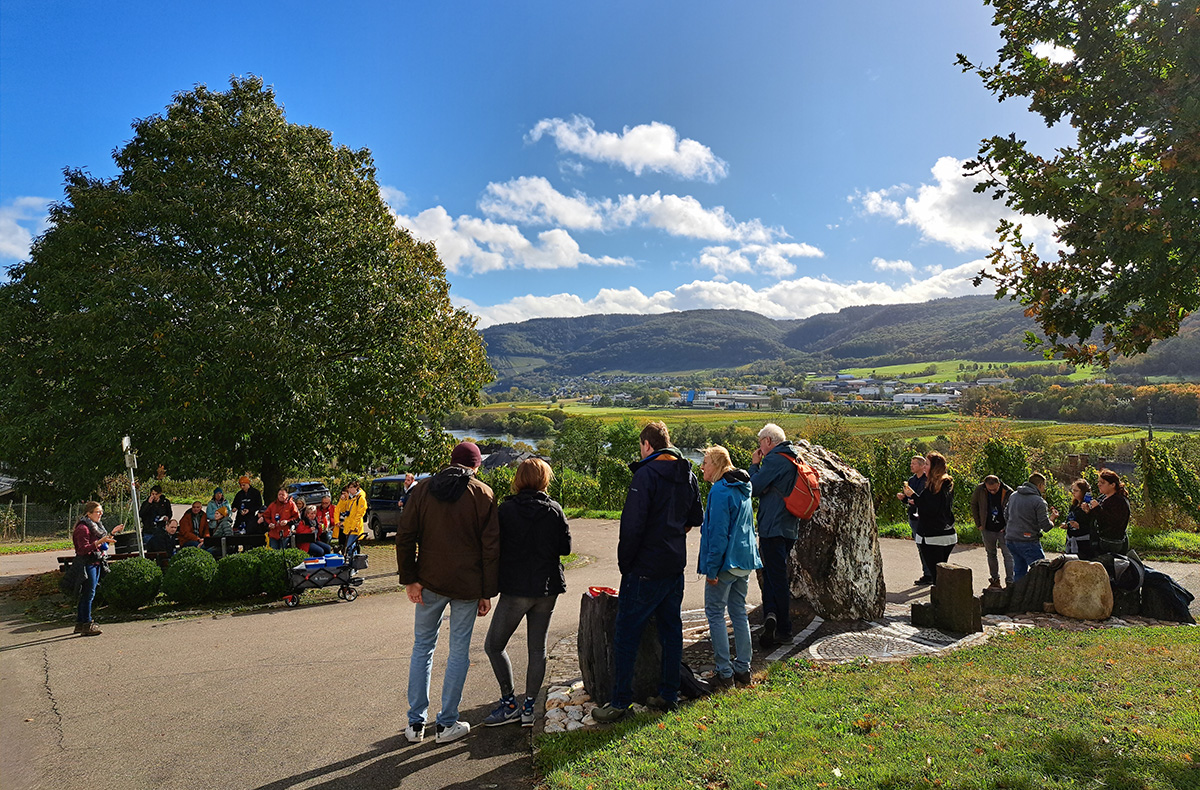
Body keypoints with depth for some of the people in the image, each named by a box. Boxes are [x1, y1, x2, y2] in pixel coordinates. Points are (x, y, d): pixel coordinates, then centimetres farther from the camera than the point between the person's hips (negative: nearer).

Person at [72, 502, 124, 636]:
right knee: (88, 593, -7)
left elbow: (102, 545, 23)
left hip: (95, 563, 10)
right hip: (87, 564, -10)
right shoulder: (83, 528, -15)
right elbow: (83, 549, -22)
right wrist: (100, 541, -30)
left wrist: (112, 533, 15)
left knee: (86, 594, 14)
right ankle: (86, 625, -3)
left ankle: (80, 623, 21)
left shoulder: (95, 526, 16)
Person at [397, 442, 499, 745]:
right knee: (459, 651, 9)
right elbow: (491, 546, -5)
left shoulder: (423, 490, 2)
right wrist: (487, 592, -1)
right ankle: (447, 724, 16)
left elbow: (405, 537, -3)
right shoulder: (483, 494, -3)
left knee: (422, 647, 15)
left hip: (430, 583, 2)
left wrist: (409, 579, 0)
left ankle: (415, 723, 20)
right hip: (467, 584, -2)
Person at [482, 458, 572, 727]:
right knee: (537, 647, 12)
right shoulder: (554, 510, -2)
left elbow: (495, 547, -8)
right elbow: (566, 547, 3)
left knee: (494, 645, 10)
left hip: (516, 588, -4)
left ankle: (509, 703, 11)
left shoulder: (505, 510, -9)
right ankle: (529, 707, 17)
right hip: (548, 588, 4)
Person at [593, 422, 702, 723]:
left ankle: (620, 702, 7)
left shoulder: (646, 474, -16)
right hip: (675, 566, 8)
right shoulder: (688, 475, 8)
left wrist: (624, 563, -10)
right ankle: (668, 694, 25)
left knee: (626, 634, 2)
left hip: (645, 570, -7)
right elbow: (697, 518, 18)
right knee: (671, 630, 16)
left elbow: (632, 525, -19)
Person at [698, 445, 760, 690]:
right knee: (739, 612, 15)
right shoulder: (742, 489, 13)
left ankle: (725, 673, 1)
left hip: (726, 561, -9)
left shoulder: (720, 491, -16)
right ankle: (743, 669, 21)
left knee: (715, 613, 0)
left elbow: (717, 532, -19)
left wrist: (711, 568, -16)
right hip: (745, 560, 9)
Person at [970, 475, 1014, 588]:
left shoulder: (1008, 492, -14)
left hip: (1003, 530, -2)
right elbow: (973, 505, 6)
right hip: (987, 530, 2)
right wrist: (978, 524, 3)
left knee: (1008, 555, -3)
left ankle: (1009, 581, 4)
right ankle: (995, 580, 25)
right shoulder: (979, 490, -10)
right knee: (991, 554, 13)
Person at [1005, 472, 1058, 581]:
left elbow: (1006, 517, 18)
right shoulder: (1039, 501, -10)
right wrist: (1052, 518, 7)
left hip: (1011, 539, 7)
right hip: (1028, 542, -7)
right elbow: (1045, 526, -11)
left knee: (1019, 570, 16)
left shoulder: (1013, 495, 11)